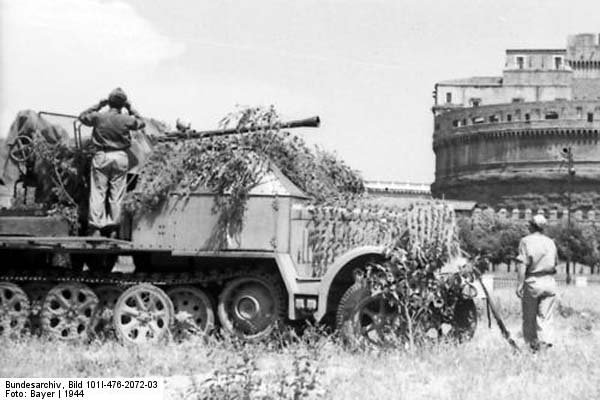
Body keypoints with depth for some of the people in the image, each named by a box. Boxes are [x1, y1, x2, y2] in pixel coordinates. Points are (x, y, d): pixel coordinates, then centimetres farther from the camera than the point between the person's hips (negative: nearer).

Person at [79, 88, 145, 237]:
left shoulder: (98, 117, -5)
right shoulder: (127, 120, -5)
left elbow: (82, 117, 15)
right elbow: (141, 122, 16)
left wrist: (98, 105, 15)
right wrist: (130, 109, 18)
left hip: (101, 156, 0)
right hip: (120, 157, 0)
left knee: (98, 194, 2)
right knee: (117, 195, 6)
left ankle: (96, 227, -3)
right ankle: (113, 229, 8)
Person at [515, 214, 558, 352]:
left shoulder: (526, 241, -4)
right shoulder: (550, 242, 9)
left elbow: (522, 264, -12)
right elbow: (555, 262, 14)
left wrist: (520, 283, -13)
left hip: (532, 282, -3)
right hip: (549, 281, 3)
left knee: (529, 316, 8)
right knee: (545, 316, 3)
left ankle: (531, 344, 12)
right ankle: (543, 342, -7)